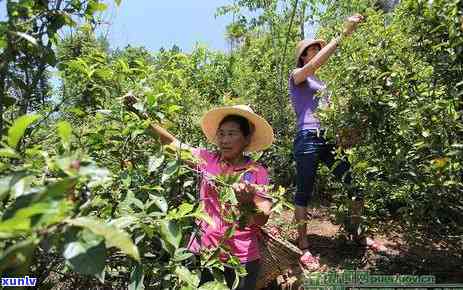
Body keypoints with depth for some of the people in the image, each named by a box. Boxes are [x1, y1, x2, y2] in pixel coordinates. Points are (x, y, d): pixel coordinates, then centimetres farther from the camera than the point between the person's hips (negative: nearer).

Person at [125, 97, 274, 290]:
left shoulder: (257, 172, -10)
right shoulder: (207, 160, -3)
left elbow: (262, 220, -12)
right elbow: (171, 142, 1)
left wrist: (249, 201, -33)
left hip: (241, 261, -2)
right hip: (202, 252, 2)